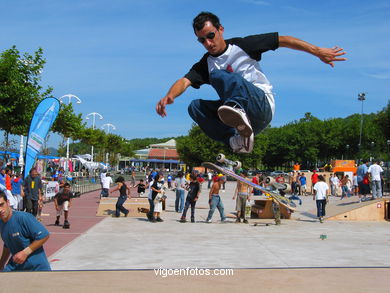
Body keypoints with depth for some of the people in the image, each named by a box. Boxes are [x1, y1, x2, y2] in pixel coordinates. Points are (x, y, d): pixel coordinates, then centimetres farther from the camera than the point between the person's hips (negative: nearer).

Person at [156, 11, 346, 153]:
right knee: (195, 107, -15)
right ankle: (236, 140, -23)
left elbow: (282, 40, 1)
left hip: (263, 107, -5)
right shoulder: (206, 64, 11)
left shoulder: (242, 46, 3)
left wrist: (318, 51, -6)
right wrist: (169, 96, -29)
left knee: (218, 75, -24)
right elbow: (185, 81, -7)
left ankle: (236, 108, -53)